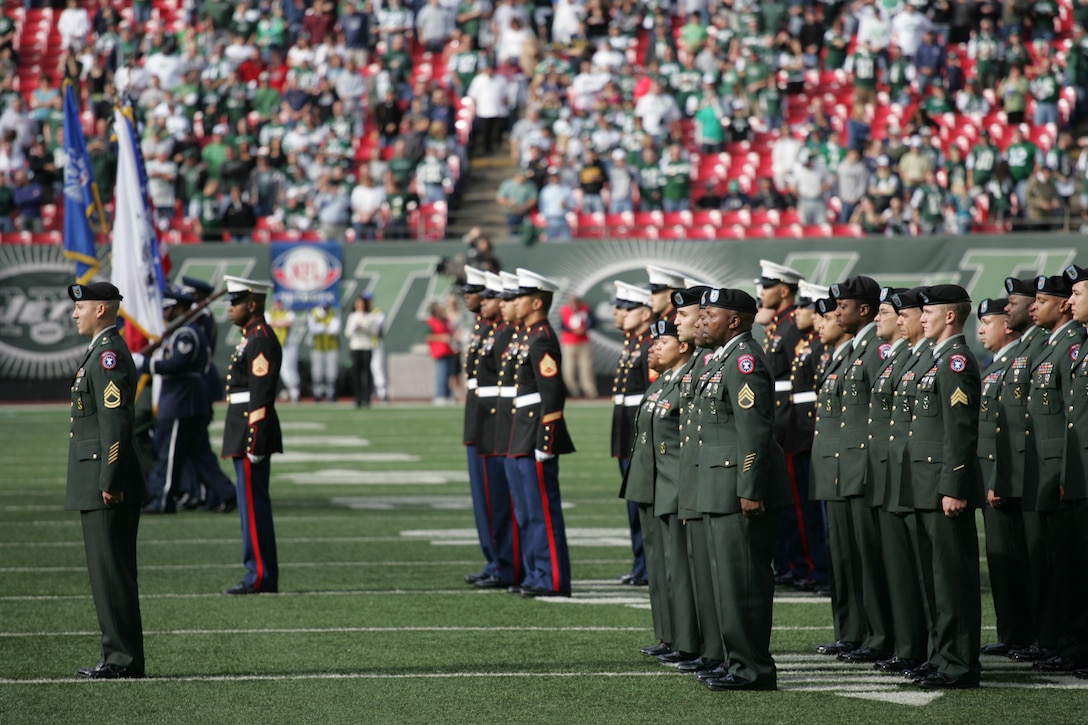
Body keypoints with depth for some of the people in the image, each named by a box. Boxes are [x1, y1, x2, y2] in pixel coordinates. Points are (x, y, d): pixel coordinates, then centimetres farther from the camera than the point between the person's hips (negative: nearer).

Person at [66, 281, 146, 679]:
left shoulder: (109, 355, -14)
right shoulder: (103, 351, 18)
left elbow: (116, 422, -20)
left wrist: (110, 483, -22)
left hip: (105, 485, -11)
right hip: (97, 485, 11)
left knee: (112, 572, -8)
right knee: (108, 572, 12)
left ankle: (123, 659, -6)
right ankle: (119, 657, 15)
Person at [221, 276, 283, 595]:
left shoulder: (262, 340, -15)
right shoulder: (251, 338, 18)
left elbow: (261, 395, -20)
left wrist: (254, 444, -22)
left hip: (253, 434, -11)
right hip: (245, 433, 11)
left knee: (254, 506, -9)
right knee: (253, 505, 11)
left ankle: (262, 577, -7)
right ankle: (261, 574, 14)